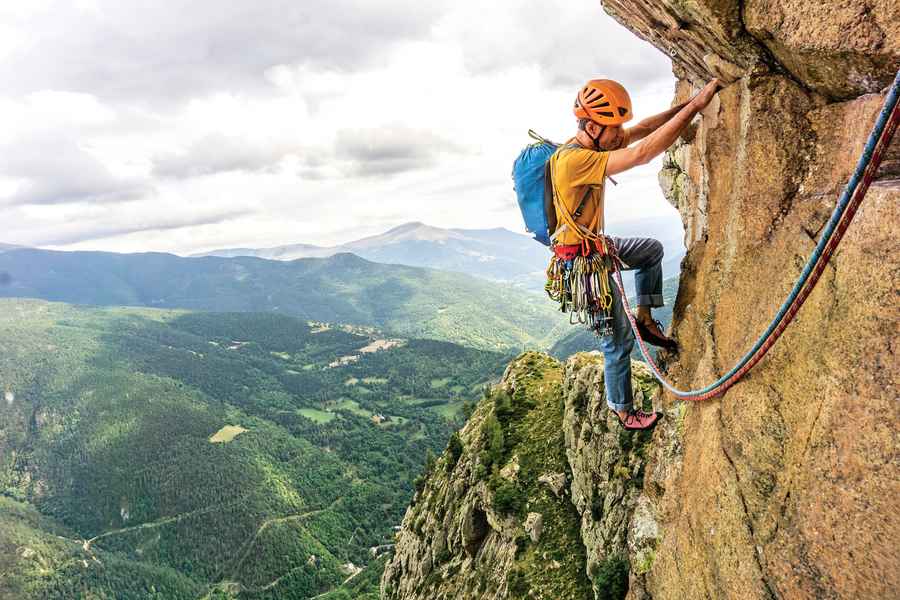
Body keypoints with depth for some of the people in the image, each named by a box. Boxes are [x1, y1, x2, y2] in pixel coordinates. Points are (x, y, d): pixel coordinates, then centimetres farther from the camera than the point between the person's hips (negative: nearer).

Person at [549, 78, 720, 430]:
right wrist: (695, 105, -31)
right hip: (584, 263, -9)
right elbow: (643, 153, -35)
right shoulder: (573, 159, -29)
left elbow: (641, 130, 5)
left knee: (652, 249, 26)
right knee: (619, 341, 4)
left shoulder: (591, 144, 1)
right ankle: (624, 412, 24)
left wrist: (686, 105, -7)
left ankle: (645, 318, 27)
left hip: (597, 247, 9)